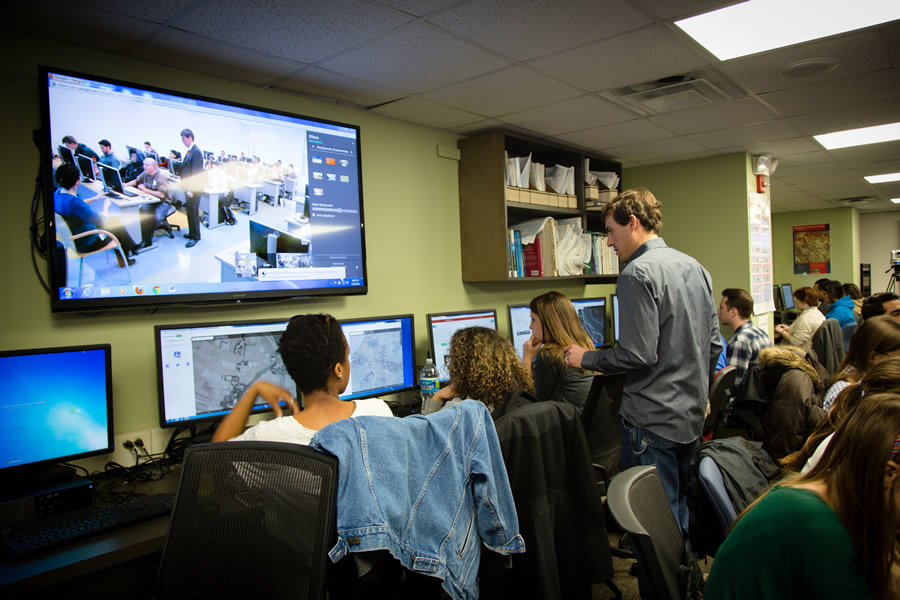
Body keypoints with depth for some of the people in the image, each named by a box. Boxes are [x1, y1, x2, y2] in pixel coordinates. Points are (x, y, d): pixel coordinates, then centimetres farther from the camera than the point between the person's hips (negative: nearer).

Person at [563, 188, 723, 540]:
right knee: (679, 510, 20)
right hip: (692, 416, 9)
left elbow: (638, 353, -22)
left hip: (652, 420, -9)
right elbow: (713, 344, 15)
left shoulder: (638, 273, -16)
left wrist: (586, 359, -7)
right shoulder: (695, 267, 11)